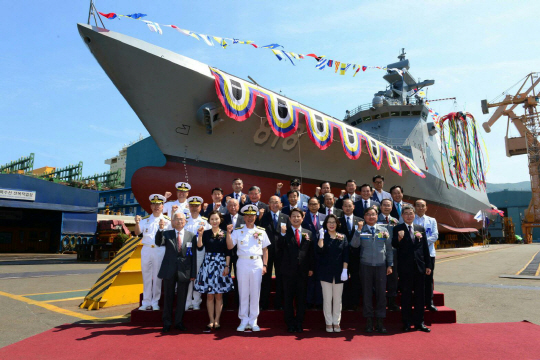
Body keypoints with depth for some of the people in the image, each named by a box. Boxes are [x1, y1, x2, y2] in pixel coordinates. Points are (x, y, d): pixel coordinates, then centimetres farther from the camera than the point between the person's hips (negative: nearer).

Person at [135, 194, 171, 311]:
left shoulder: (167, 220, 2)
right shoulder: (145, 219, 9)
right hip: (146, 249, 3)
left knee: (157, 277, 3)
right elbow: (137, 232, 0)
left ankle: (155, 302, 14)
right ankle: (146, 302, 19)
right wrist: (137, 223, -18)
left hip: (160, 250, -2)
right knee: (146, 276, 9)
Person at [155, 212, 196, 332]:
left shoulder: (191, 236, 4)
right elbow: (158, 243, -16)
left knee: (182, 298, 9)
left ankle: (179, 323, 23)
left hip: (184, 271, 0)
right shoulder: (166, 234, 4)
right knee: (168, 298, 9)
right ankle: (167, 323, 23)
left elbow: (193, 256, 3)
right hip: (169, 271, 0)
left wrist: (193, 273, 1)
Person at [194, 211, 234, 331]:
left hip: (221, 265, -1)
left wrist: (227, 266, -6)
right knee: (209, 295, 5)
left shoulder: (224, 234, 2)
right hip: (208, 264, 1)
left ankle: (217, 320, 15)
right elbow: (199, 246, -10)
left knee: (219, 295, 5)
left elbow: (228, 252, 1)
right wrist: (200, 234, -22)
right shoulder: (206, 233, 4)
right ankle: (211, 320, 16)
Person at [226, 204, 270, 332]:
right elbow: (230, 246, -5)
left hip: (257, 263, 1)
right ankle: (243, 321, 17)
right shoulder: (237, 231, 4)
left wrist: (265, 265, 2)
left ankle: (253, 321, 17)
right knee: (243, 292, 5)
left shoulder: (261, 231, 8)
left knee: (255, 292, 5)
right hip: (243, 263, -1)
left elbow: (265, 249, 10)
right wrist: (228, 233, -16)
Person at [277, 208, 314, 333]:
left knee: (301, 299, 9)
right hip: (288, 271, -2)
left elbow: (311, 252, 10)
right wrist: (282, 234, -24)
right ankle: (290, 324, 19)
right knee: (288, 298, 7)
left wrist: (311, 268, 5)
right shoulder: (285, 233, 1)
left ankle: (299, 324, 22)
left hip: (303, 271, 2)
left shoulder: (308, 233, 9)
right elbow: (279, 247, -13)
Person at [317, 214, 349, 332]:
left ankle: (336, 323, 18)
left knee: (337, 299, 6)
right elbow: (319, 251, -15)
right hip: (326, 272, -1)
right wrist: (321, 237, -22)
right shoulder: (323, 237, 2)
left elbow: (346, 255, 2)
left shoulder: (343, 237, 5)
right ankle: (328, 323, 14)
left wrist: (345, 270, -6)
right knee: (327, 298, 3)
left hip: (338, 272, 1)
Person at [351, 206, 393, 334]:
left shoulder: (384, 230, 9)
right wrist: (359, 230, -16)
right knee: (367, 293, 4)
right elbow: (354, 245, -10)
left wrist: (390, 265, 8)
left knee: (381, 293, 2)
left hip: (381, 265, 1)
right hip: (366, 265, -1)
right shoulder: (361, 231, 4)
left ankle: (380, 322, 14)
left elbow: (389, 248, 12)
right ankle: (369, 322, 16)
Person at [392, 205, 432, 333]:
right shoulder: (397, 229, -1)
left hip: (420, 266, 4)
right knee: (406, 295, 4)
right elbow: (394, 245, -13)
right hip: (405, 268, -4)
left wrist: (427, 265, 8)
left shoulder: (421, 229, 11)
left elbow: (425, 248, 12)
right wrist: (399, 238, -35)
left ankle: (419, 322, 21)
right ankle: (407, 323, 13)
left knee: (420, 295, 10)